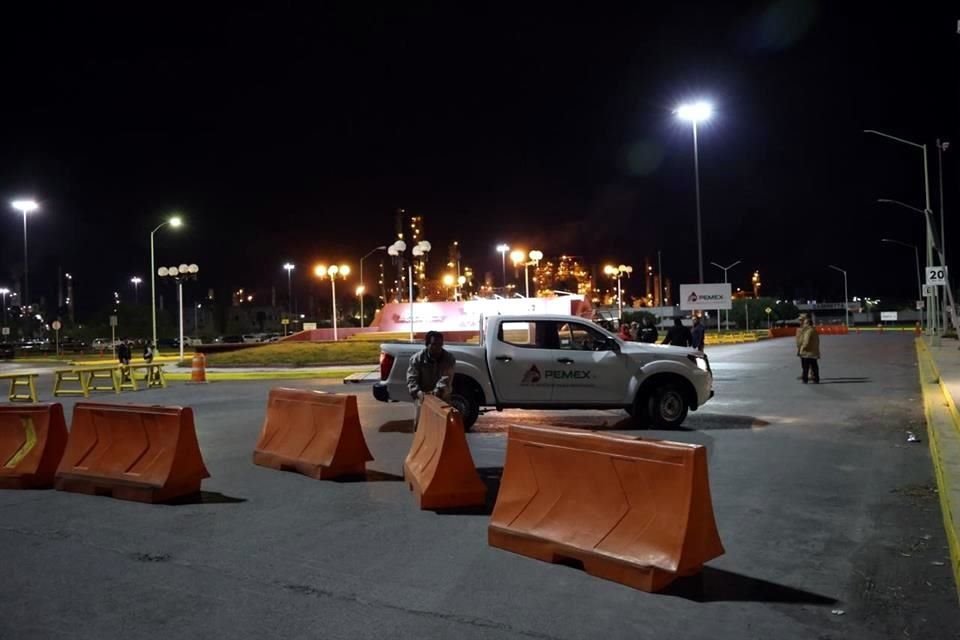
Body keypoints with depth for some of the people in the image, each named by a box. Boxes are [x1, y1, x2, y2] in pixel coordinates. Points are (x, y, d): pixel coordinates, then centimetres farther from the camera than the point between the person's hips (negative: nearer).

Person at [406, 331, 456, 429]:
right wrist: (418, 392, -35)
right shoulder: (417, 358, -11)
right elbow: (411, 378, -15)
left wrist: (439, 390, -41)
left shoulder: (449, 358, -10)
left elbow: (446, 377, -22)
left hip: (442, 396, 1)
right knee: (419, 421, -6)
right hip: (423, 395, -1)